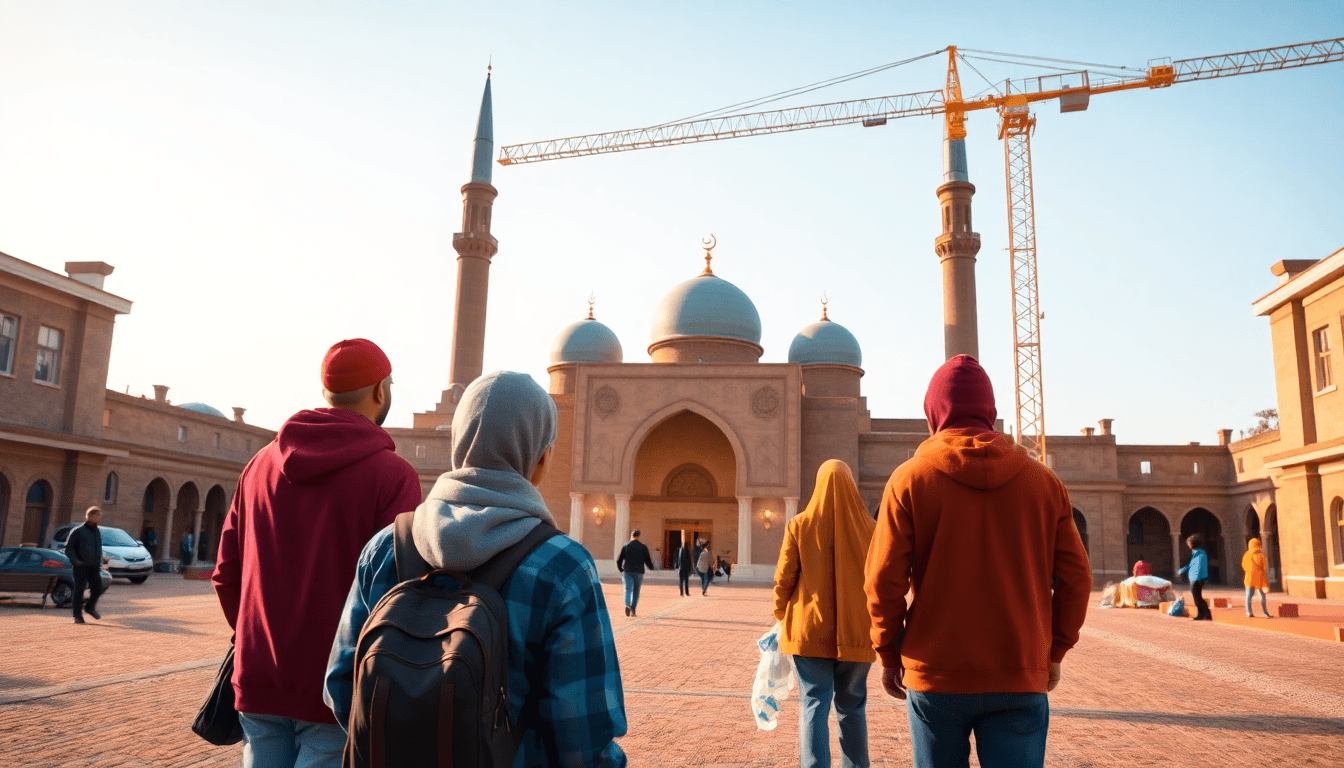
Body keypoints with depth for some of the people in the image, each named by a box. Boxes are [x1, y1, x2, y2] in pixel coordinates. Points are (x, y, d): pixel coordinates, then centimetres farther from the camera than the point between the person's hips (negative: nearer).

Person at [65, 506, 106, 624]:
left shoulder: (98, 532, 15)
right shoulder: (78, 532, -4)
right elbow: (68, 549, -5)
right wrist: (76, 561, -16)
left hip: (94, 566, 5)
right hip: (81, 567, -5)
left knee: (97, 588, -3)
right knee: (79, 591, -1)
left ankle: (90, 607, 21)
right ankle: (78, 615, 9)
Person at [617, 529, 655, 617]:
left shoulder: (625, 546, 4)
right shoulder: (643, 547, 2)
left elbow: (619, 560, 3)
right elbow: (648, 560, 3)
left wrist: (620, 569, 20)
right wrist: (651, 567, 24)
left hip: (628, 571, 0)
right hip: (639, 572, 0)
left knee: (628, 589, -1)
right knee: (636, 591, 9)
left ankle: (627, 605, -24)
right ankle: (633, 609, 6)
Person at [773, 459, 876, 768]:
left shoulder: (799, 525, -5)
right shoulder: (868, 527, -3)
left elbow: (783, 578, -3)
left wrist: (780, 615, 12)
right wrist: (876, 625, 13)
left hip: (810, 630, -1)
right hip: (856, 632, 1)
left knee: (814, 706, 3)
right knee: (852, 707, 15)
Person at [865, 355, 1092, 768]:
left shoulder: (910, 478, -6)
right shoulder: (1043, 481, 2)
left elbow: (884, 580, -8)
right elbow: (1075, 577, 2)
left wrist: (889, 655, 5)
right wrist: (1054, 652, 14)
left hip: (935, 676, -1)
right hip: (1021, 679, 1)